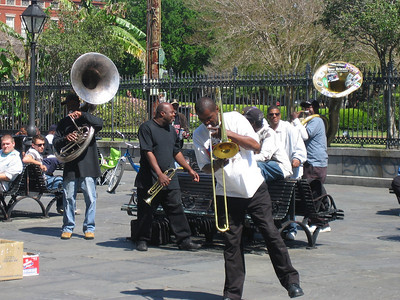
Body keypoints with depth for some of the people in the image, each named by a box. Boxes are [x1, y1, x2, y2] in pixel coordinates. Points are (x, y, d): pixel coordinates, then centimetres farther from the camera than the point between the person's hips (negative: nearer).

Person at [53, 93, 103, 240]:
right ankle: (68, 227, 13)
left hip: (87, 166, -2)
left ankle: (89, 228, 7)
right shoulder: (63, 123, 17)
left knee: (90, 198, -2)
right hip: (70, 166, 2)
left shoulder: (87, 119, 11)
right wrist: (65, 139, -11)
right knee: (69, 197, 2)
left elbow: (99, 124, -10)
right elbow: (55, 142, 10)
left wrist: (82, 114, -16)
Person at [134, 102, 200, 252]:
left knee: (176, 209, -1)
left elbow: (176, 153, 24)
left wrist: (190, 170, 19)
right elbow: (148, 153, -15)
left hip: (169, 179, 5)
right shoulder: (146, 128, -8)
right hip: (149, 181, -5)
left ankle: (184, 240, 1)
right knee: (146, 211, 3)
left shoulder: (171, 130, 15)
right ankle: (142, 240, 16)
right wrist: (160, 175, -23)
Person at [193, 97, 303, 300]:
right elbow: (204, 167, 1)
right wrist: (217, 165, -21)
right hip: (228, 194, 1)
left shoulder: (234, 119, -5)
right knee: (232, 243, 1)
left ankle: (290, 280, 7)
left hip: (254, 187, -1)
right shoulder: (199, 135, 0)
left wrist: (229, 134, -22)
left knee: (271, 233, -3)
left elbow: (256, 146, -13)